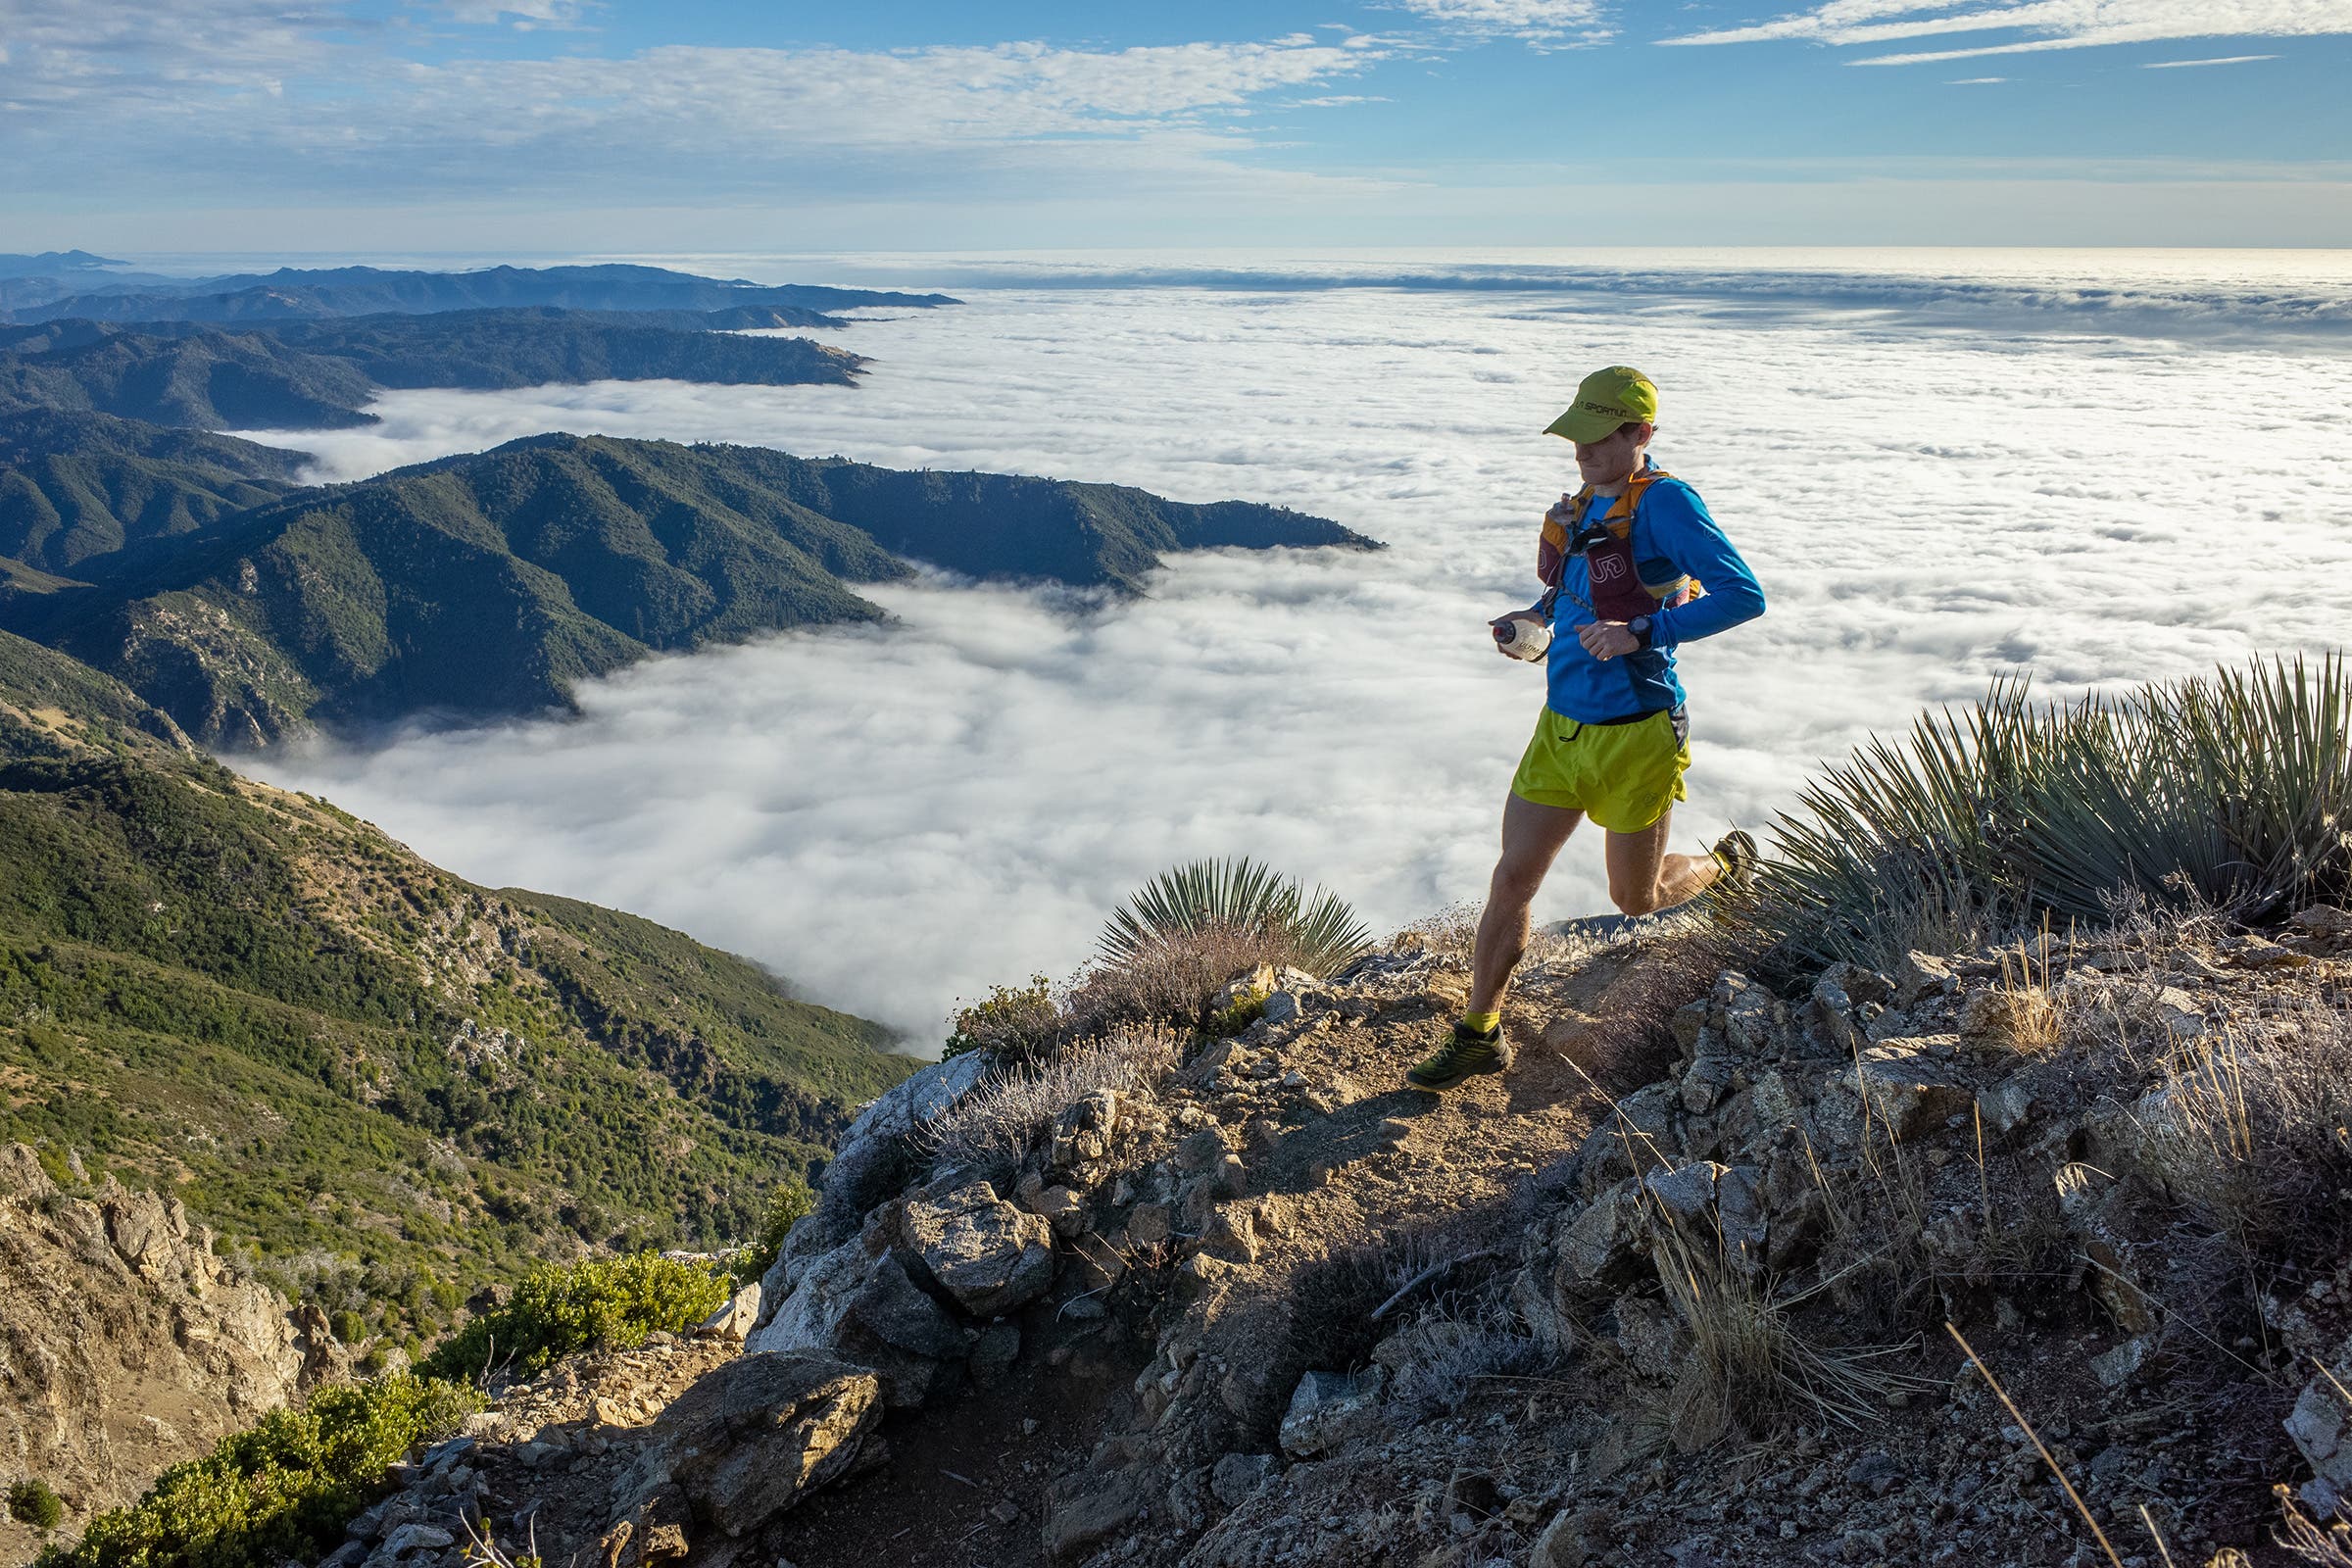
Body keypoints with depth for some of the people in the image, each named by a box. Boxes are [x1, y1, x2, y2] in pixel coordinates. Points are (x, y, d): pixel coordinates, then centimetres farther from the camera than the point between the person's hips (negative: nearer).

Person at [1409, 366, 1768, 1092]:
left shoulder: (1664, 502, -14)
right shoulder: (1577, 511, 9)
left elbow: (1742, 596, -21)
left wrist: (1641, 633, -28)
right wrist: (1537, 616, 7)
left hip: (1634, 737, -6)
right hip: (1562, 728, 6)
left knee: (1636, 898, 12)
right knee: (1511, 879, 2)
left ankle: (1727, 862, 45)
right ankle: (1478, 1035, 13)